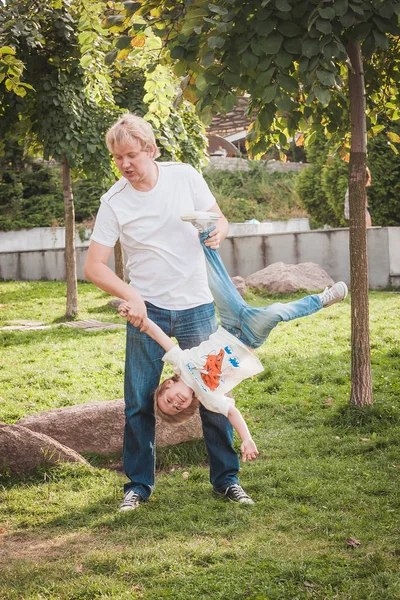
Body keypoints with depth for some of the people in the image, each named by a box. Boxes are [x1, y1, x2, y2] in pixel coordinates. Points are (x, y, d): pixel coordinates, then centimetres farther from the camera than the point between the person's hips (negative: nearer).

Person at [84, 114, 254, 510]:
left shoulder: (184, 176, -4)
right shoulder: (113, 202, -7)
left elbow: (218, 220, 7)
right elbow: (93, 266, -9)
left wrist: (218, 232, -17)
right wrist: (130, 295, -24)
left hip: (196, 309, 1)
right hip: (147, 312, -1)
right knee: (139, 403, 2)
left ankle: (227, 478, 20)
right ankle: (138, 484, 17)